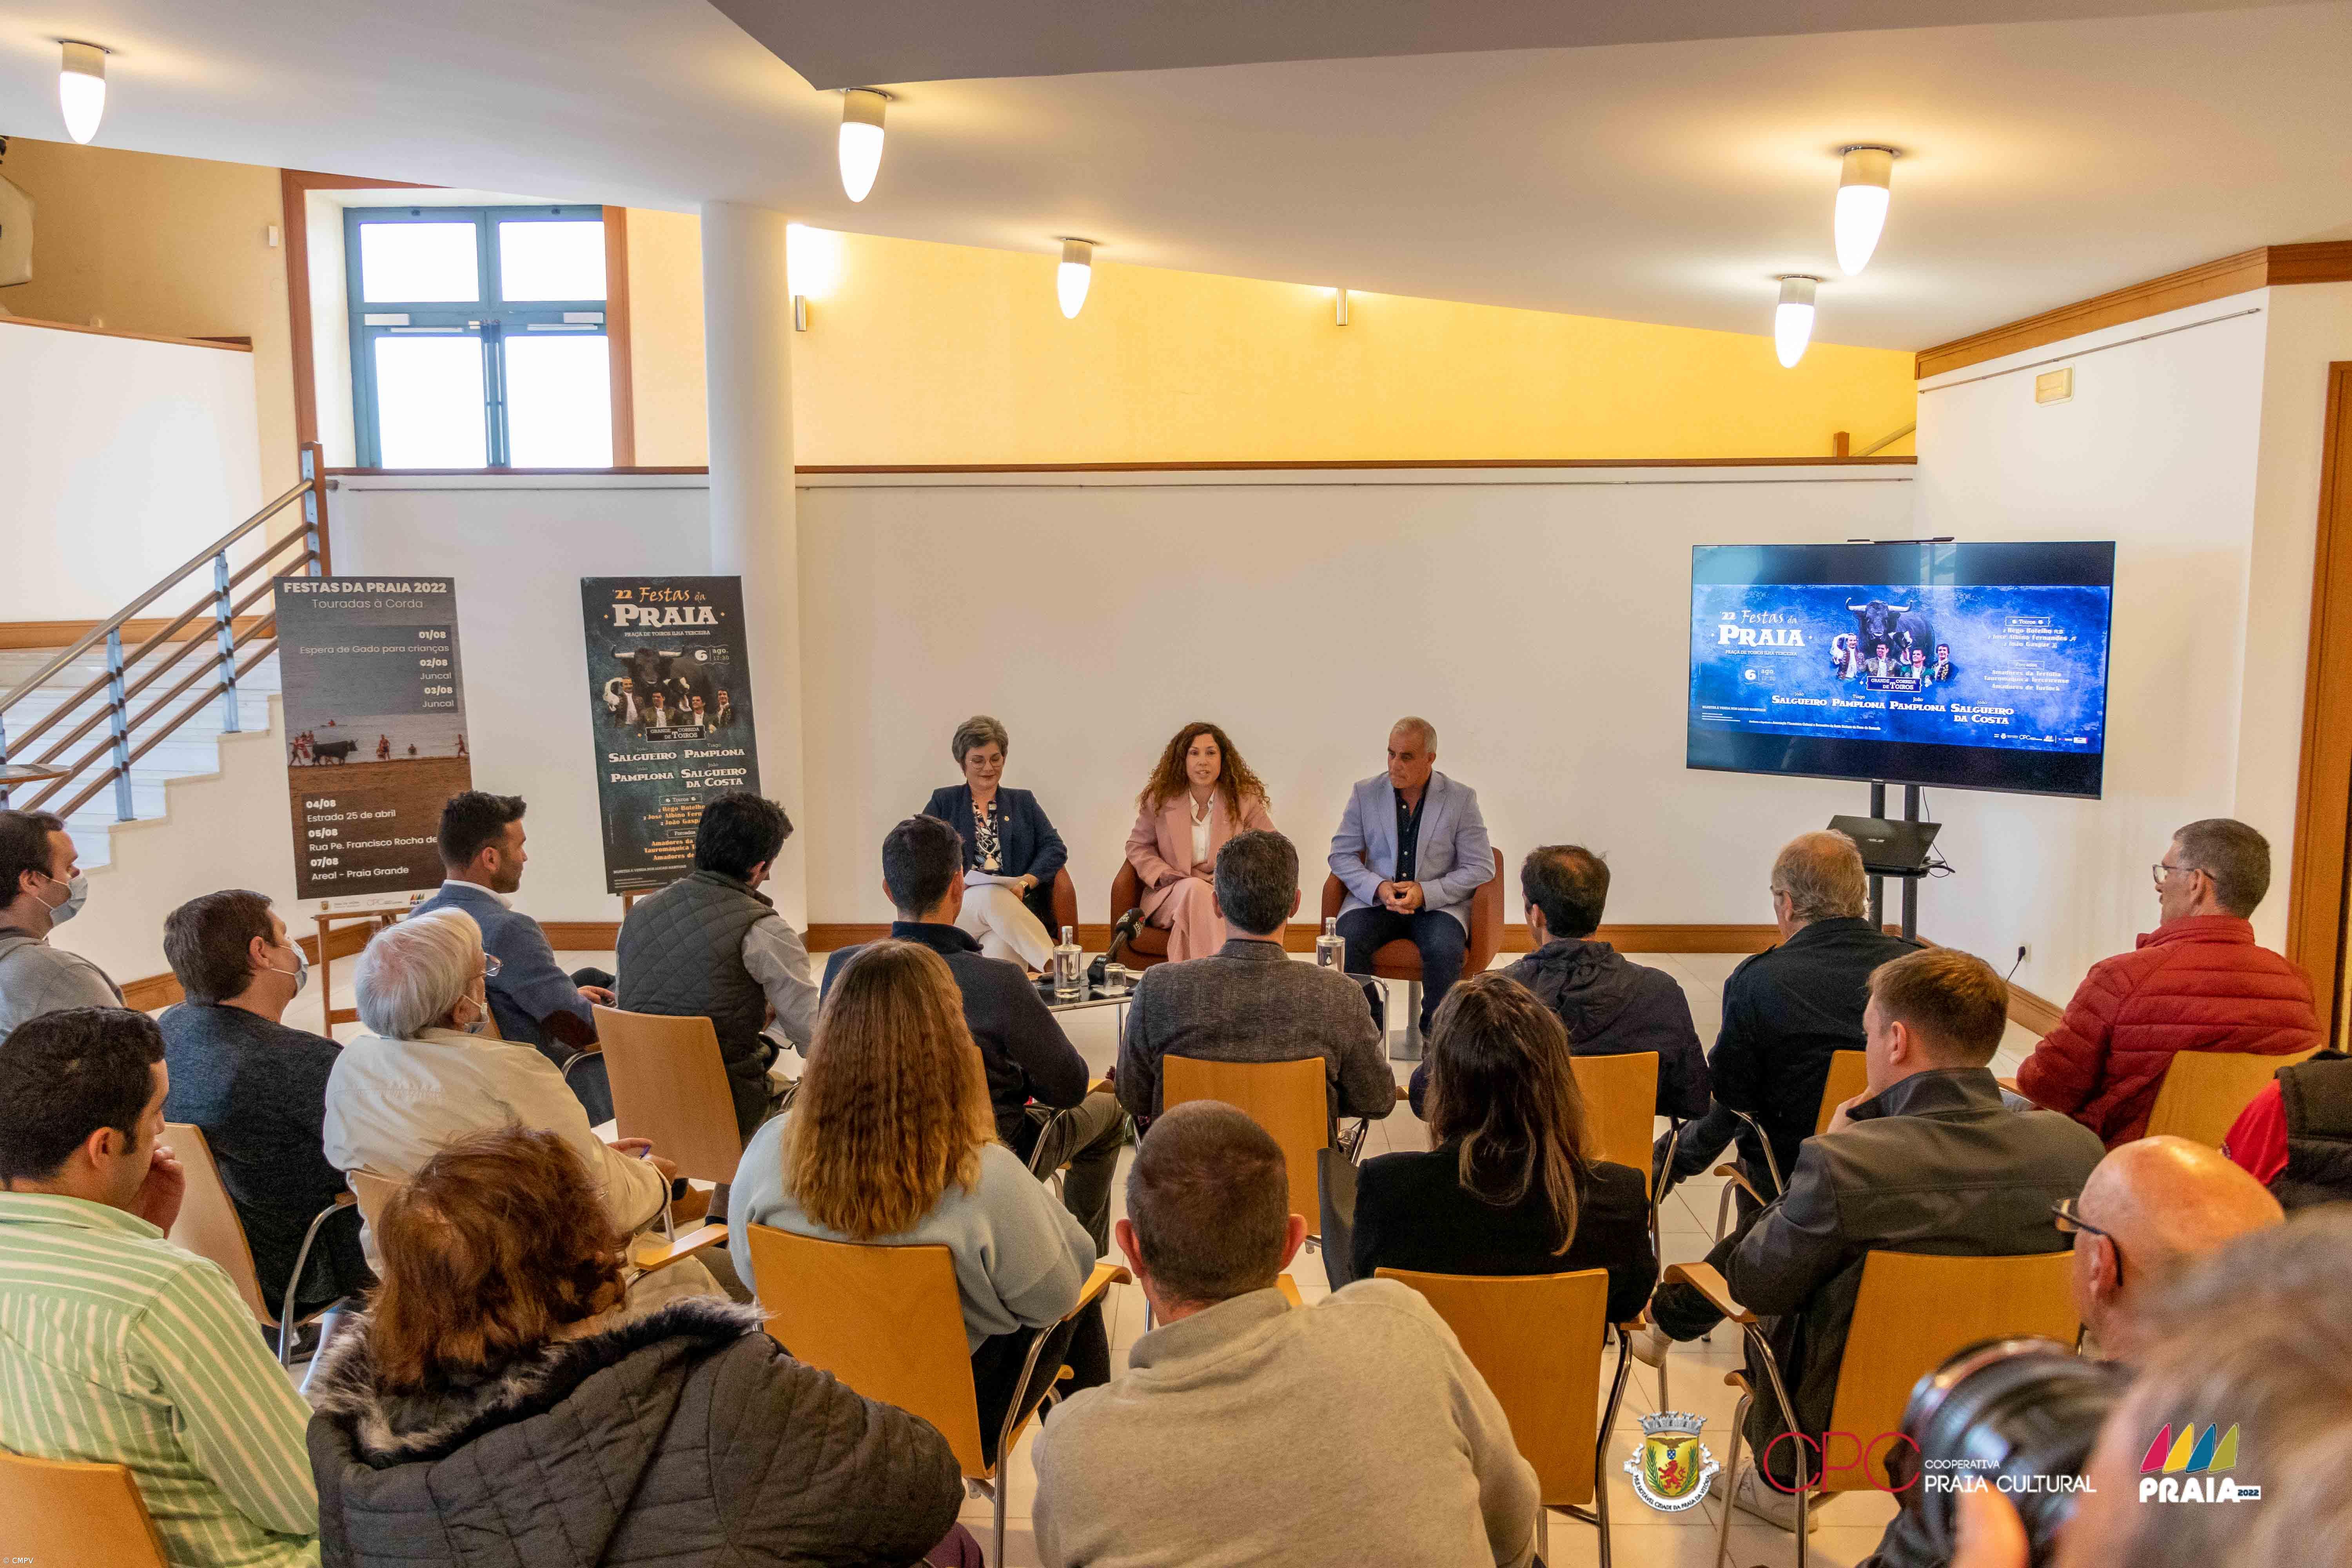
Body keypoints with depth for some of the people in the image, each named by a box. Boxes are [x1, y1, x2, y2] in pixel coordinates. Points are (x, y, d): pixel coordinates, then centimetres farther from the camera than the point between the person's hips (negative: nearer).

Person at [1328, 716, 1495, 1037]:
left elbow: (1481, 868, -4)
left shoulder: (1461, 798, -2)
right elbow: (1341, 855, 4)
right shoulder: (1365, 793, 3)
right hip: (1375, 899, 2)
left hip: (1439, 902, -2)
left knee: (1445, 950, -32)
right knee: (1346, 942, -27)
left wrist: (1425, 892, -17)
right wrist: (1378, 888, -15)